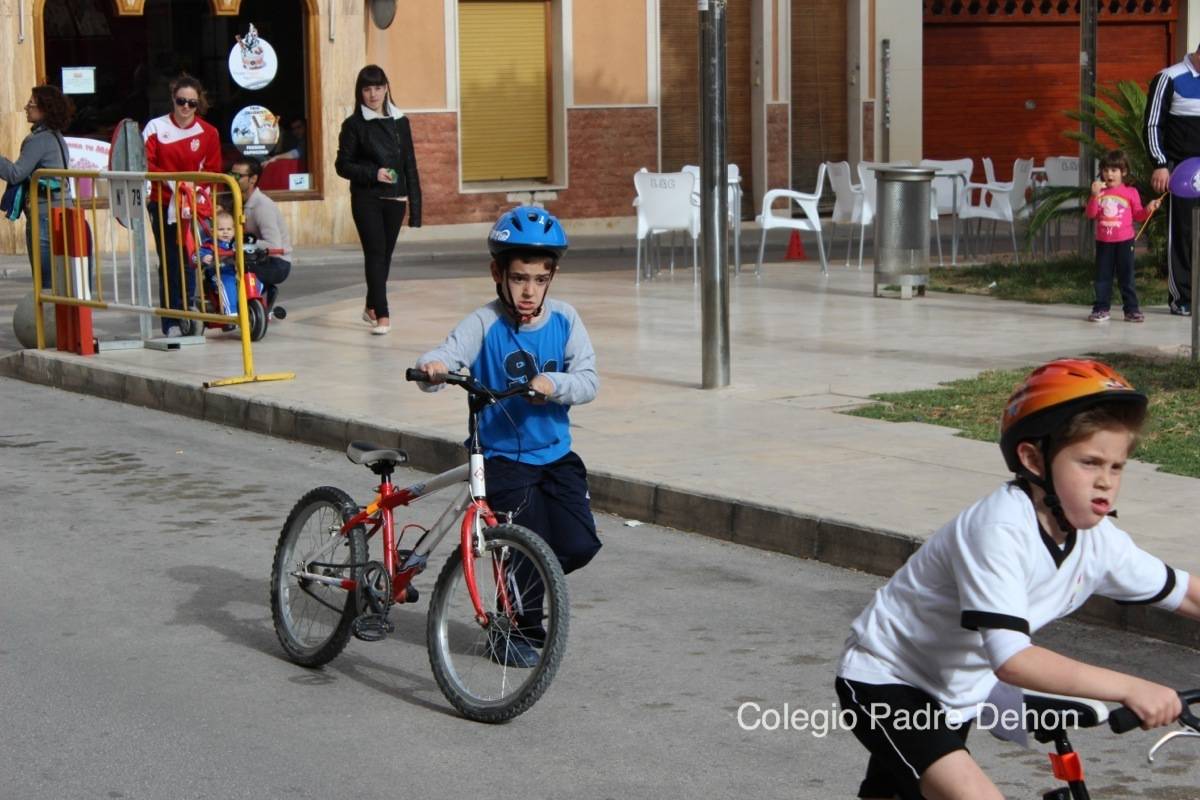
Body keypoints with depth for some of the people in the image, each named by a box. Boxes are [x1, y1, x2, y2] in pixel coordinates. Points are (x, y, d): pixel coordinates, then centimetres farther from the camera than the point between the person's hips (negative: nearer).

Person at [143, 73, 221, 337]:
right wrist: (169, 182, -18)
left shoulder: (208, 133, 4)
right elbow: (145, 163, -5)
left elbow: (213, 170, 6)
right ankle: (171, 322, 2)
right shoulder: (156, 127, 1)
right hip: (163, 204, -1)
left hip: (193, 204, 1)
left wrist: (194, 186, -10)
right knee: (169, 263, -1)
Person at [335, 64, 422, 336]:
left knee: (385, 254, 11)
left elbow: (410, 166, 9)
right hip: (366, 199, -4)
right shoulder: (354, 125, -2)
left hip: (394, 200, 4)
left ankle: (372, 306, 27)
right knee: (375, 253, -11)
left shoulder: (400, 122, 8)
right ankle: (382, 315, -13)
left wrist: (415, 206, 5)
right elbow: (342, 165, -3)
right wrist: (373, 174, -17)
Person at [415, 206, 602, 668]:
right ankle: (520, 629, 18)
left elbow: (588, 381, -8)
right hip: (502, 458, -3)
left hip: (556, 456, 4)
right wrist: (433, 369, -47)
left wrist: (553, 384, -27)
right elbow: (448, 355, -24)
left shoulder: (564, 321, -1)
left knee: (579, 546, -4)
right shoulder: (485, 324, -10)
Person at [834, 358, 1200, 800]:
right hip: (884, 680, -8)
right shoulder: (1000, 530, -33)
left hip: (954, 692, 8)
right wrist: (1128, 688, -44)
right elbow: (1011, 659, -41)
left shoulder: (1099, 539, -10)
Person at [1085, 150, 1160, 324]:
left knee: (1126, 276, 3)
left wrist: (1149, 209, -13)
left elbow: (1137, 215, 5)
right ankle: (1101, 309, 11)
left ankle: (1131, 309, 7)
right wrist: (1095, 196, -15)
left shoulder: (1131, 192, 0)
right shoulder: (1099, 192, 4)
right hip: (1103, 242, 2)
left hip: (1124, 241, -2)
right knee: (1102, 276, 6)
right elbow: (1091, 214, -4)